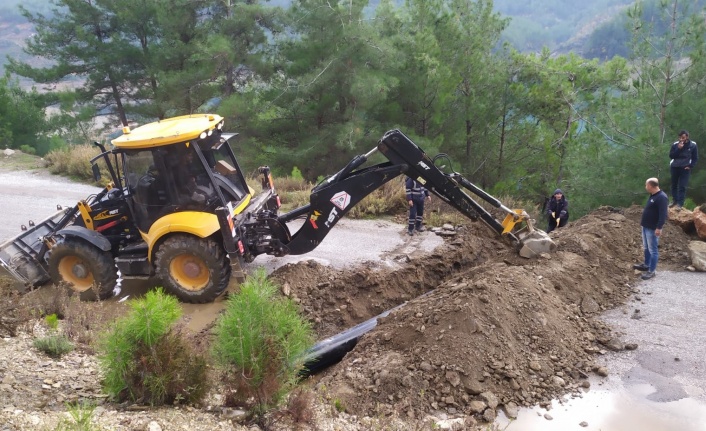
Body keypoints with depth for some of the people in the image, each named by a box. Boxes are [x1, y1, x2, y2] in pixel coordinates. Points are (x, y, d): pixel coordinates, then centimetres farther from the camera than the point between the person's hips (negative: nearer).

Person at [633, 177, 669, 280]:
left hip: (653, 229, -10)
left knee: (653, 250, -2)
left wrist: (659, 228, -27)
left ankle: (651, 271, 4)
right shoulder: (652, 195, 10)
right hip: (646, 226, 10)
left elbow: (663, 214, -25)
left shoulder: (662, 197, -22)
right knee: (646, 248, 21)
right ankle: (646, 265, 35)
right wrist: (643, 221, 24)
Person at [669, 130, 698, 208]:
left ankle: (680, 203, -5)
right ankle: (674, 200, 25)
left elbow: (695, 158, 3)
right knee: (674, 185, 11)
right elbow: (671, 156, -7)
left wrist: (690, 166, -8)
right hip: (675, 167, 2)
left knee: (682, 186, -6)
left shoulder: (693, 145, -5)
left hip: (685, 168, -2)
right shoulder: (675, 145, -3)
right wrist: (678, 149, -19)